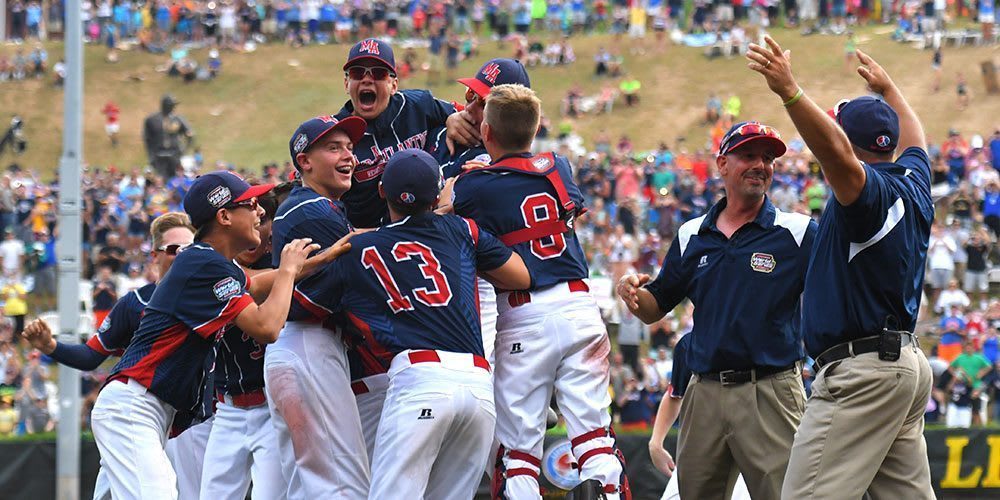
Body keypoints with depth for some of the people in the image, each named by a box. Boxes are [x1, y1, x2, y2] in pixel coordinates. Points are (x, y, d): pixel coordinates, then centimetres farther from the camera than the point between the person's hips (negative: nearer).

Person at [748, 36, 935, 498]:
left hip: (862, 370, -10)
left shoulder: (871, 191, -12)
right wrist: (887, 89, 54)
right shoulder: (913, 185, 15)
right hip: (908, 362, 10)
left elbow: (839, 154, -34)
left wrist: (790, 92, -45)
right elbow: (914, 140, 37)